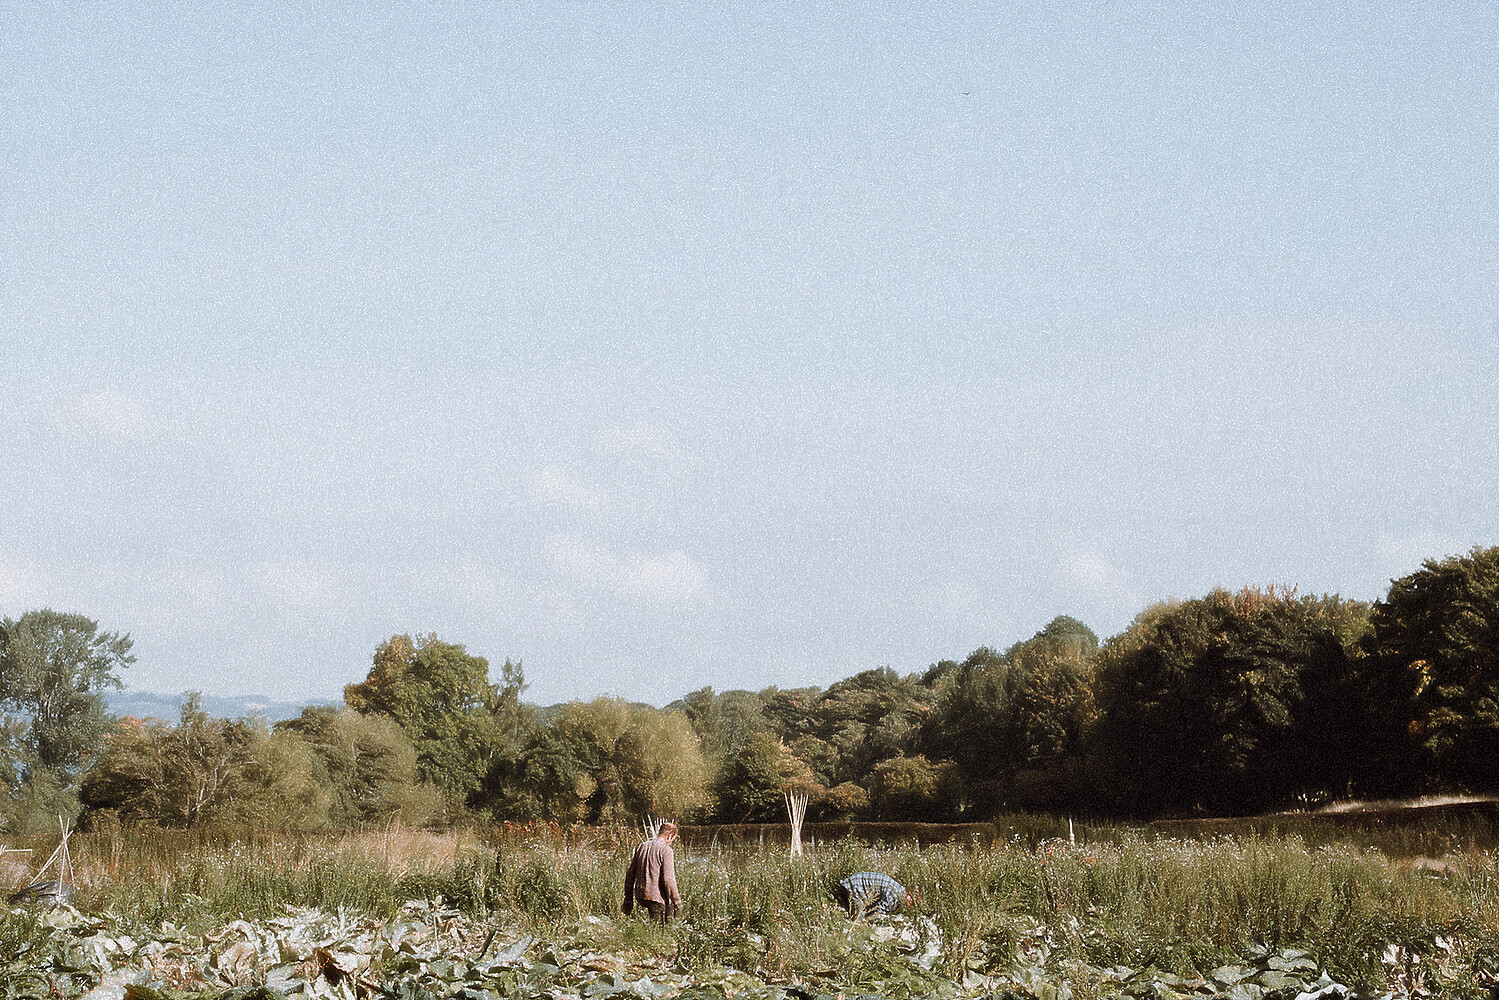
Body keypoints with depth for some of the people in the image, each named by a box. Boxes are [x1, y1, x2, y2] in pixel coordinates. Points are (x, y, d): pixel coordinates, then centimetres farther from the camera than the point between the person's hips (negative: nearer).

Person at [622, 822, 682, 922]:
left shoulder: (641, 847, 13)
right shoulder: (665, 850, -10)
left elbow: (630, 875, 15)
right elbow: (668, 879, -18)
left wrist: (628, 900, 20)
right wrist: (677, 901, -11)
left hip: (640, 895, 7)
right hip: (656, 896, -7)